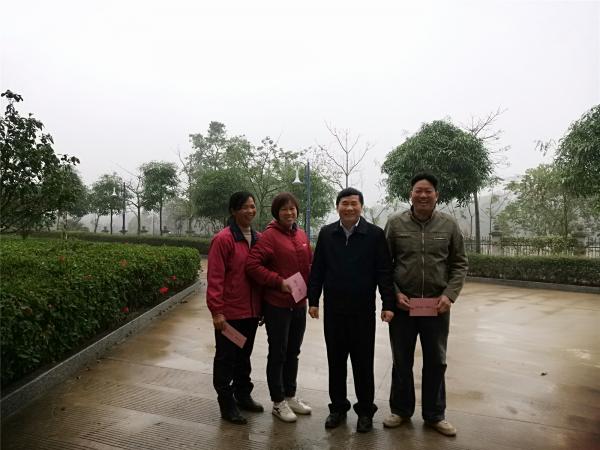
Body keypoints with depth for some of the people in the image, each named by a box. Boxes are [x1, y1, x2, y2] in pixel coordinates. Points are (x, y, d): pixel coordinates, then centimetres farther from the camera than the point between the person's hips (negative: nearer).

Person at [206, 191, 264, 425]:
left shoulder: (258, 239, 7)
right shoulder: (223, 239, -13)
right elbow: (215, 278, -16)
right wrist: (217, 311, -18)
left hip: (251, 311, 7)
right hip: (229, 313, -6)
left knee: (244, 356, 20)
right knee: (226, 358, 8)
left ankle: (243, 395, 36)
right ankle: (227, 404, 21)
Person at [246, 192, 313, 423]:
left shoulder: (301, 235, 7)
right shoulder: (270, 235, -13)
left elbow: (309, 263, 16)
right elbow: (252, 264, -19)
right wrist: (278, 281, -22)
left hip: (299, 304, 6)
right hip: (277, 305, -6)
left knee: (293, 352, 18)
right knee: (277, 354, 7)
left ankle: (290, 396, 34)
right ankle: (278, 402, 22)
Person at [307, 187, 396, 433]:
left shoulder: (375, 234, -4)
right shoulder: (326, 233, 3)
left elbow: (384, 272, -5)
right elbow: (317, 270, 6)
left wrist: (388, 304, -10)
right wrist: (313, 300, 3)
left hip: (363, 311, -2)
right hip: (333, 310, 3)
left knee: (363, 363, 9)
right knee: (335, 361, 13)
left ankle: (365, 410, 26)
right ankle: (338, 407, 30)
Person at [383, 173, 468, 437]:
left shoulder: (449, 225, -1)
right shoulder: (395, 223, -4)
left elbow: (459, 264, 4)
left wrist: (450, 295, -8)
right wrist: (395, 294, -9)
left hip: (437, 306, 1)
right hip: (402, 304, 0)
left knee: (436, 362, 14)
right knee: (402, 362, 14)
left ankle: (434, 415, 32)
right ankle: (401, 410, 33)